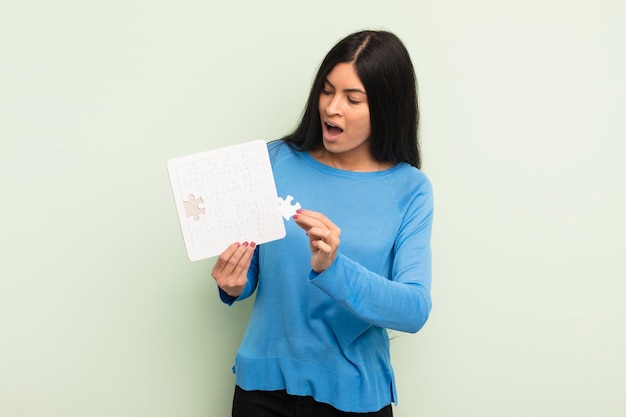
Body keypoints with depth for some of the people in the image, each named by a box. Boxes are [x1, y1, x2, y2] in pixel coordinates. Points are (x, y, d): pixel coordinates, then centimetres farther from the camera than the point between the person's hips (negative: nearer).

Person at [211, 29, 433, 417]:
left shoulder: (410, 189, -8)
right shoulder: (277, 160, -4)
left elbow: (415, 310, -18)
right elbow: (250, 274, 4)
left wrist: (332, 268, -33)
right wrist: (234, 285, -19)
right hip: (263, 383, 1)